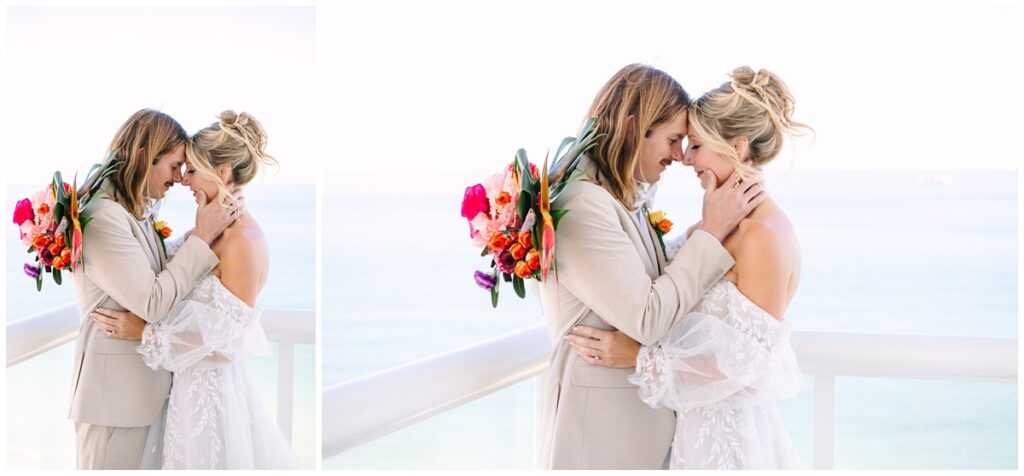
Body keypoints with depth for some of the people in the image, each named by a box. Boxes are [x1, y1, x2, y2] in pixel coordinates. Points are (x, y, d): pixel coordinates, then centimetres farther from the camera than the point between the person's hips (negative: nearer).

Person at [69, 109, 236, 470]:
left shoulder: (138, 212, 8)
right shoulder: (101, 217, -20)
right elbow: (152, 303, -22)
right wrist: (202, 237, -16)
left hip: (142, 382, 9)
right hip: (114, 389, -9)